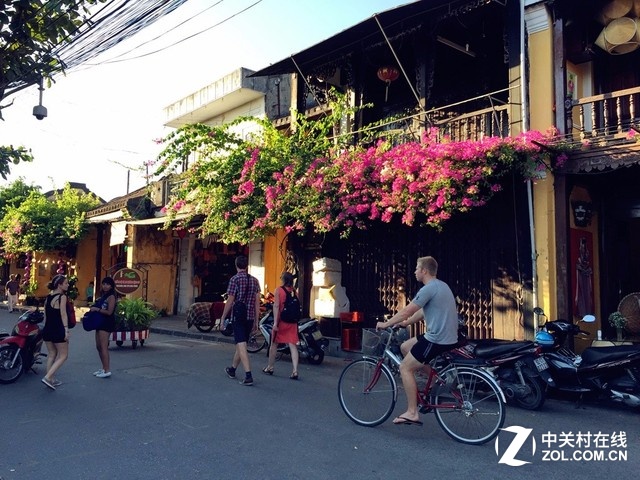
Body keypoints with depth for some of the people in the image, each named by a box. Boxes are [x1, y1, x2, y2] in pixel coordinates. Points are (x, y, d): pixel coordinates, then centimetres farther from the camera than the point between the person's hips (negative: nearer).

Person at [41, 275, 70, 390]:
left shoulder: (48, 297, 11)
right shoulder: (62, 297, -12)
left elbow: (45, 315, 14)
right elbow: (63, 315, -17)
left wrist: (46, 328, 20)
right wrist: (66, 330, -18)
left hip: (47, 330, 8)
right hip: (58, 330, -8)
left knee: (51, 354, 17)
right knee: (63, 356, 4)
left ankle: (52, 380, 21)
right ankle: (48, 377, -7)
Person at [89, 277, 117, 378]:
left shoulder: (111, 297, -10)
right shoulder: (103, 296, 17)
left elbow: (109, 312, -17)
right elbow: (101, 308, 18)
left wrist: (97, 309, -14)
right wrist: (93, 308, 1)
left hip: (106, 323, -9)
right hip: (100, 323, 9)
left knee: (103, 347, -9)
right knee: (99, 347, 13)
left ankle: (107, 370, -6)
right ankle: (104, 368, 22)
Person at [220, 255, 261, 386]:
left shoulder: (235, 279, -8)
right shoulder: (254, 280, 8)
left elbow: (230, 300, -10)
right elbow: (257, 301, 7)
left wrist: (223, 317, 0)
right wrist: (256, 320, 13)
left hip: (238, 316, -6)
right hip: (250, 317, 6)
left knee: (241, 346, -8)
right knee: (240, 344, 19)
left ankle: (248, 376, -17)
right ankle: (232, 369, 35)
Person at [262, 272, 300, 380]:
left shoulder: (279, 290, -5)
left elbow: (276, 306, -12)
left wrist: (275, 322, -14)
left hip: (281, 320, -3)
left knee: (274, 343, 14)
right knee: (293, 345, 0)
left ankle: (270, 368, 27)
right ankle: (295, 371, -7)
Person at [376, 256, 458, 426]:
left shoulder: (428, 289, -16)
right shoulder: (440, 286, 15)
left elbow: (406, 311, -13)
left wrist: (385, 324, 0)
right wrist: (404, 323, 26)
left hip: (437, 340, -10)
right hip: (446, 337, 10)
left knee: (405, 368, -2)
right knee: (405, 347, 20)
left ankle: (412, 413, 1)